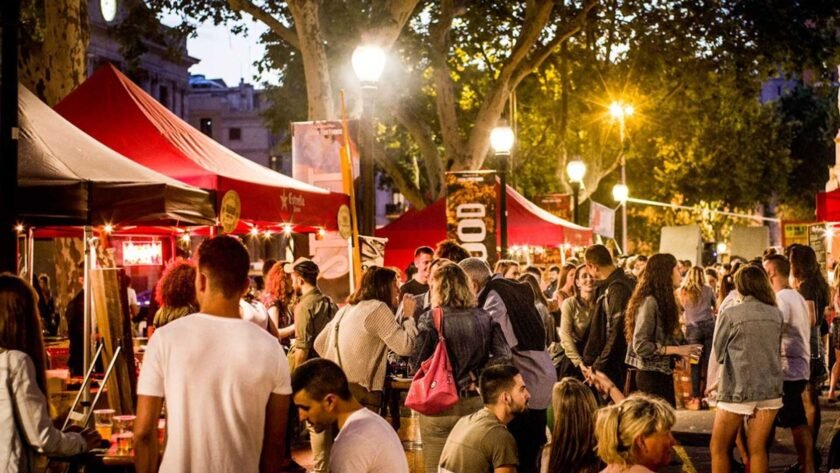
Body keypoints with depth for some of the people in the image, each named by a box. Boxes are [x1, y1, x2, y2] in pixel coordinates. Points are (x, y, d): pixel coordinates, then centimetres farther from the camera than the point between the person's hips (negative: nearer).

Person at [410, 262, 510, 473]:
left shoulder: (430, 319, -10)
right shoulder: (483, 317, 2)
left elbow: (417, 365, -10)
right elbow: (502, 355, -4)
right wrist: (475, 376, 2)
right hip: (475, 404, 4)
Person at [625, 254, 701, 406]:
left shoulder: (662, 300, 11)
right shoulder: (649, 302, -16)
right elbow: (640, 345, -20)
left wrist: (684, 349, 0)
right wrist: (676, 350, -18)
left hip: (663, 373, 9)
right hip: (651, 375, -9)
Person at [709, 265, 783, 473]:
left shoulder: (730, 314, -9)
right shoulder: (776, 314, 2)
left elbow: (719, 353, 2)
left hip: (738, 390, -4)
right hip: (770, 390, 4)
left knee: (718, 449, 9)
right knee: (758, 450, 9)